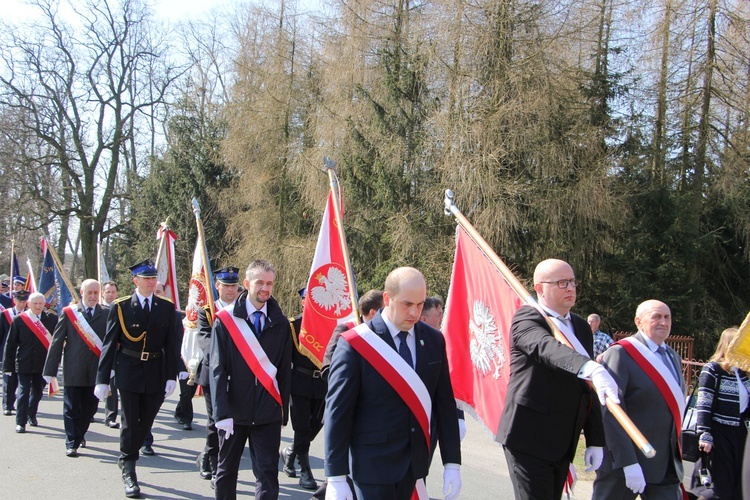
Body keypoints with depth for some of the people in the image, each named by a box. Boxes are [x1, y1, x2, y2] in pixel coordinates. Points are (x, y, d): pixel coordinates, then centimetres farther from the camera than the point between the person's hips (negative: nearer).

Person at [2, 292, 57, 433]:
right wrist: (8, 365, -4)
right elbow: (10, 343, -2)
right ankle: (21, 422, 4)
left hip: (42, 363, 2)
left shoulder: (51, 319, 0)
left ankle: (32, 415, 34)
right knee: (23, 391, -2)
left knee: (38, 391, 14)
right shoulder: (19, 320, -3)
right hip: (24, 363, -2)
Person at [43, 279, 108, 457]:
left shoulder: (106, 313, 4)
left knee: (90, 408, 12)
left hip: (96, 370, 2)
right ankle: (72, 443, 14)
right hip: (73, 370, -2)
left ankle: (79, 434, 36)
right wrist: (50, 371, -4)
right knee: (72, 409, 3)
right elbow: (56, 342, 0)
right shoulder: (68, 312, 1)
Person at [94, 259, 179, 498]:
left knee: (146, 421, 10)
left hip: (155, 373, 2)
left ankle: (126, 458, 34)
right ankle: (128, 471, 14)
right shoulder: (120, 307, -2)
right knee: (131, 422, 1)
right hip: (128, 372, -2)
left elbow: (171, 344, 4)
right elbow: (109, 344, -2)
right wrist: (102, 379, -5)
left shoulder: (166, 307, 3)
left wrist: (171, 376, -3)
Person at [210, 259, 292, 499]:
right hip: (234, 412, -1)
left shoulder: (280, 323, 2)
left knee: (268, 475, 0)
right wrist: (222, 413, -13)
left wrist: (283, 410, 4)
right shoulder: (225, 320, -5)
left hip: (268, 414, 1)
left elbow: (285, 370, 6)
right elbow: (217, 369, -7)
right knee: (226, 471, 15)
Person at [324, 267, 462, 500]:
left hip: (416, 465, 5)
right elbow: (337, 412, -11)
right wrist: (336, 478, -12)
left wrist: (452, 462, 5)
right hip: (373, 465, -4)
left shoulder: (434, 340, 3)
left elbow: (445, 403, 7)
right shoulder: (355, 344, -12)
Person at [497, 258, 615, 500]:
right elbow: (546, 347, -32)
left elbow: (588, 388, 15)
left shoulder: (581, 327, 13)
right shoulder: (526, 319, -9)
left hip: (564, 443, 7)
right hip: (529, 440, -7)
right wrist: (591, 368, -49)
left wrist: (595, 440, 12)